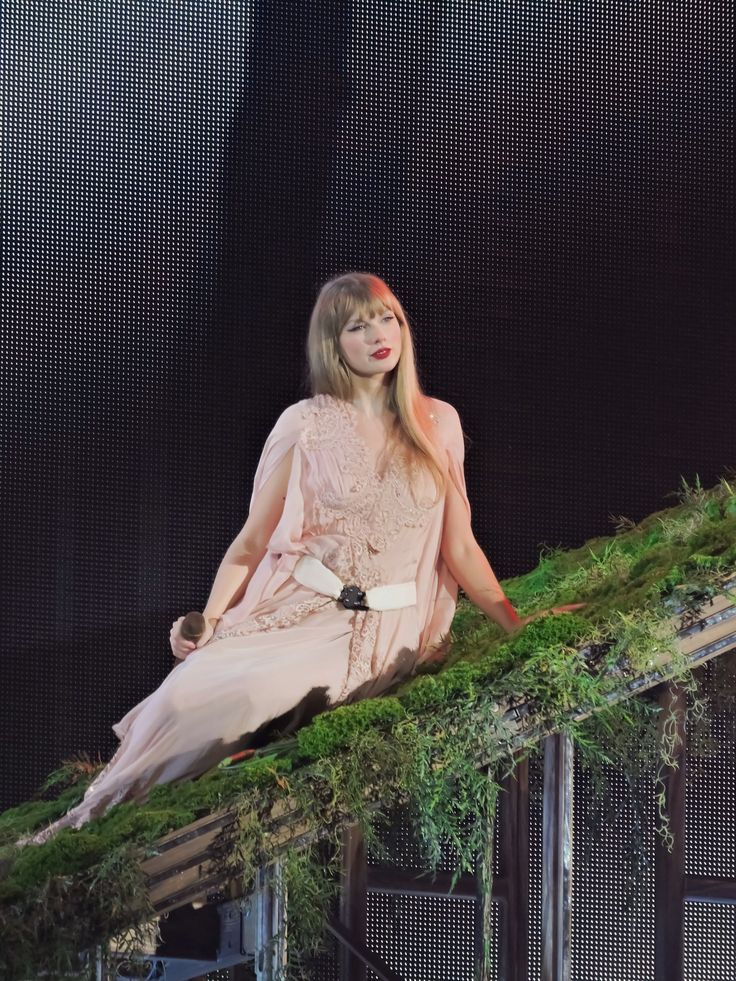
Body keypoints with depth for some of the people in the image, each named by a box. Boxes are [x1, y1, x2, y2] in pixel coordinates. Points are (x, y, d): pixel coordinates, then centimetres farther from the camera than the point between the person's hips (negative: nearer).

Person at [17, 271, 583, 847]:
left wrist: (518, 626, 4)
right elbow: (253, 541, 9)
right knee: (188, 686, -29)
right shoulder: (305, 425, 7)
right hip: (292, 609, 1)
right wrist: (210, 618, -5)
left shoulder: (438, 424, 10)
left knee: (244, 693, -30)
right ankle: (85, 829, -11)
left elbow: (459, 547, 13)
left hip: (383, 631, -1)